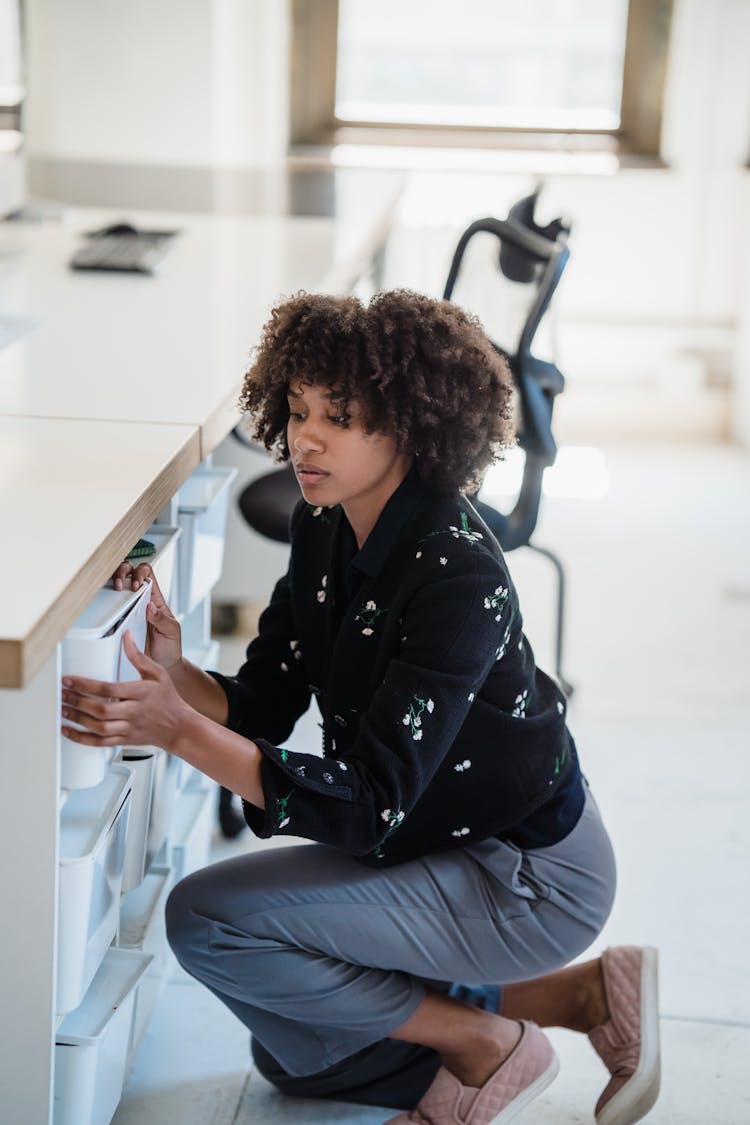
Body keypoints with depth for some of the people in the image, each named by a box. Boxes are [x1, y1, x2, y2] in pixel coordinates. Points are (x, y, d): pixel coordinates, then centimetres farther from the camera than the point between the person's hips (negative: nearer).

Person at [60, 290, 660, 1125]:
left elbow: (370, 806, -33)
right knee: (294, 1055, 21)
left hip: (532, 876, -9)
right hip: (438, 842, 9)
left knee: (208, 918, -18)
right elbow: (262, 706, -4)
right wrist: (173, 672, -24)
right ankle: (583, 995, 19)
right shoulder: (323, 530, -4)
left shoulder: (457, 576, -30)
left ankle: (487, 1047, -1)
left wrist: (180, 732, -41)